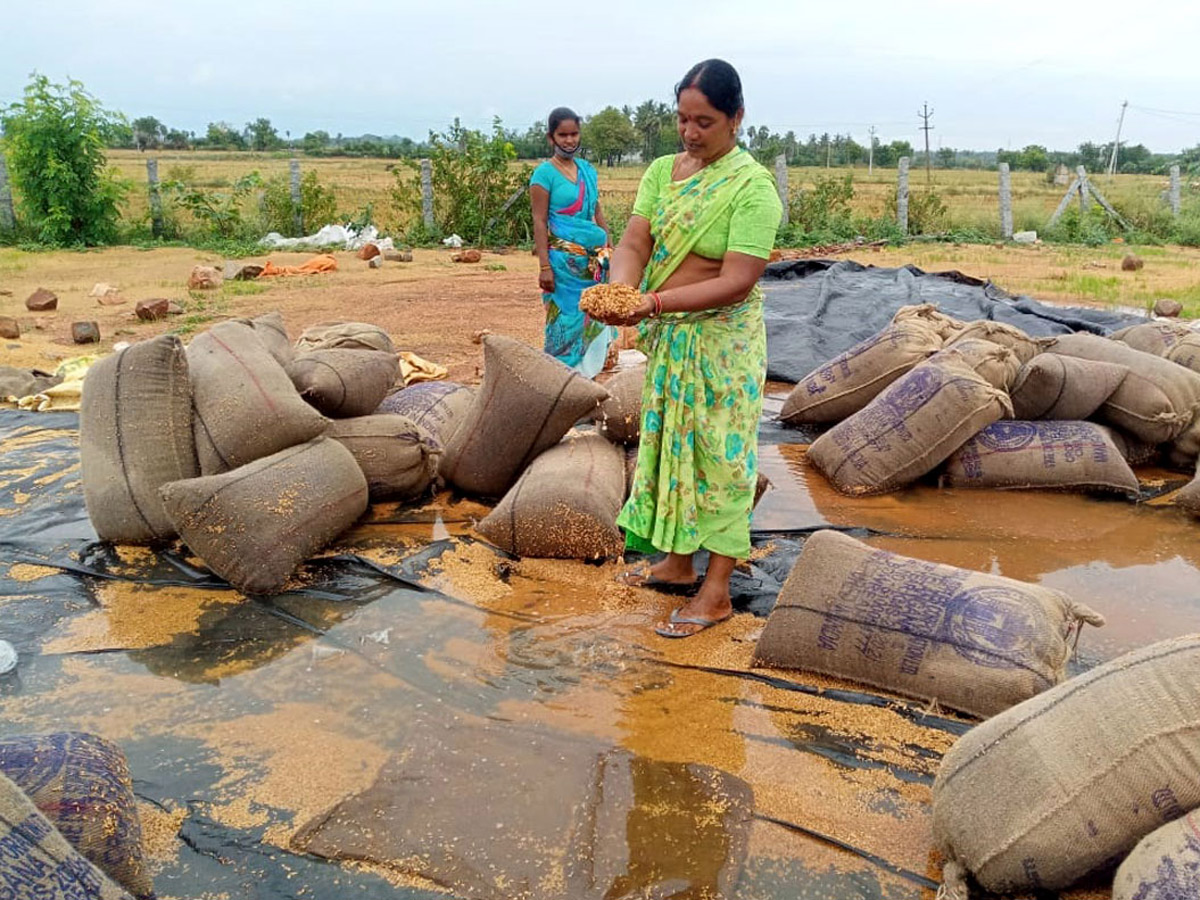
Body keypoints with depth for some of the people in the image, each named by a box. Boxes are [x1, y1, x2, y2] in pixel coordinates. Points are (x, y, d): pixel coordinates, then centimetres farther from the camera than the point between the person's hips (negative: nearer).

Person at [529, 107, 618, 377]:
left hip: (594, 258, 6)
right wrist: (544, 267, -14)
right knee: (567, 317, -3)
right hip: (564, 259, -6)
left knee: (594, 316, 5)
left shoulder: (587, 169, 13)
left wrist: (610, 250, 14)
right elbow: (539, 222, -8)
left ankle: (587, 371, 15)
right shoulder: (544, 173, -4)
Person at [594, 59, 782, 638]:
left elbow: (737, 281, -23)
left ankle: (716, 593, 13)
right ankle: (677, 563, 33)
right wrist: (618, 290, -27)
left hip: (722, 343, -6)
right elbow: (634, 243, -5)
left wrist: (653, 303, -31)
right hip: (666, 337, 7)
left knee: (717, 454, 1)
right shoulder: (662, 171, 4)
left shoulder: (753, 188, -15)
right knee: (670, 444, 15)